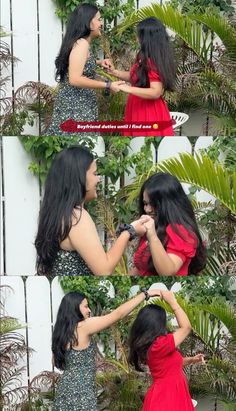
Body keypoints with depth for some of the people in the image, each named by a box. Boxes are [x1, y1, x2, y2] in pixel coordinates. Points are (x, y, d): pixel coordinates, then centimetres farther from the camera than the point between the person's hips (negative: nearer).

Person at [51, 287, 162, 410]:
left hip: (66, 388, 8)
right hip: (80, 392, -8)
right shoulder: (83, 327, -14)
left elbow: (56, 361, 22)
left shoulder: (62, 331, 9)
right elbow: (118, 314, -14)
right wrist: (145, 294, -10)